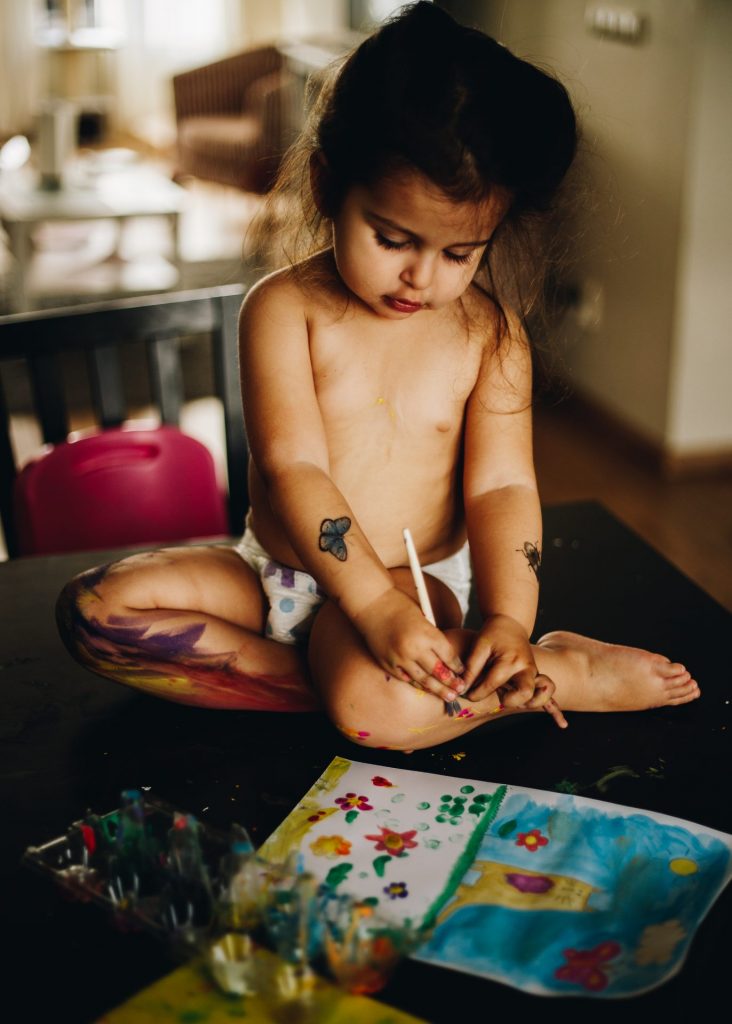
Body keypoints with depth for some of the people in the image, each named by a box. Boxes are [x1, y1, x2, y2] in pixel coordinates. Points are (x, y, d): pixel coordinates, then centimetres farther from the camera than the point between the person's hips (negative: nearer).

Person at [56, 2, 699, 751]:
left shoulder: (491, 333, -3)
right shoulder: (284, 308, -9)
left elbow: (501, 486, -6)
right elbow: (293, 468, -17)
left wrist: (509, 619, -23)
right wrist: (375, 605, -28)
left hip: (416, 580, -2)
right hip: (277, 571, 3)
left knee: (382, 705, -37)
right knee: (95, 610, -22)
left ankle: (560, 669, -10)